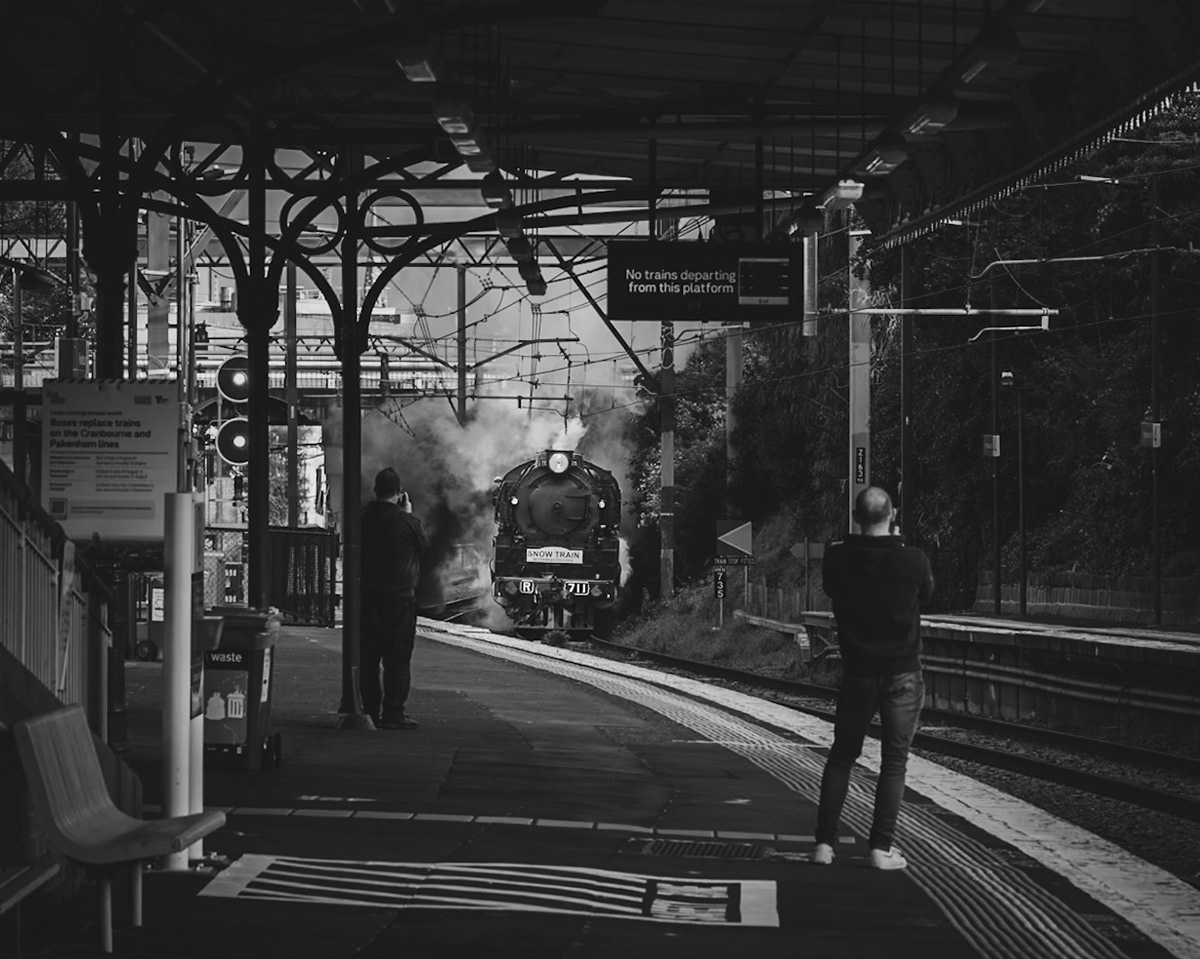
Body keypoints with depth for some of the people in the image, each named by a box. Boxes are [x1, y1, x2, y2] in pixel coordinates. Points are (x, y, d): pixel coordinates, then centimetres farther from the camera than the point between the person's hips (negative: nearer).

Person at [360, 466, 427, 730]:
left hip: (366, 597, 4)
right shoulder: (406, 521, -12)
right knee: (397, 658, 1)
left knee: (368, 658, 11)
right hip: (399, 597, -4)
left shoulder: (363, 518, -1)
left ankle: (370, 710, 14)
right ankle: (392, 713, -1)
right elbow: (422, 546, 5)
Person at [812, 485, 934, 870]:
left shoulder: (837, 559, -8)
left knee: (841, 756, 14)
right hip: (903, 675, -2)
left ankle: (824, 843, 10)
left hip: (857, 674, 2)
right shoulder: (913, 560, -13)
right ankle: (881, 848, 2)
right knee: (893, 762, 4)